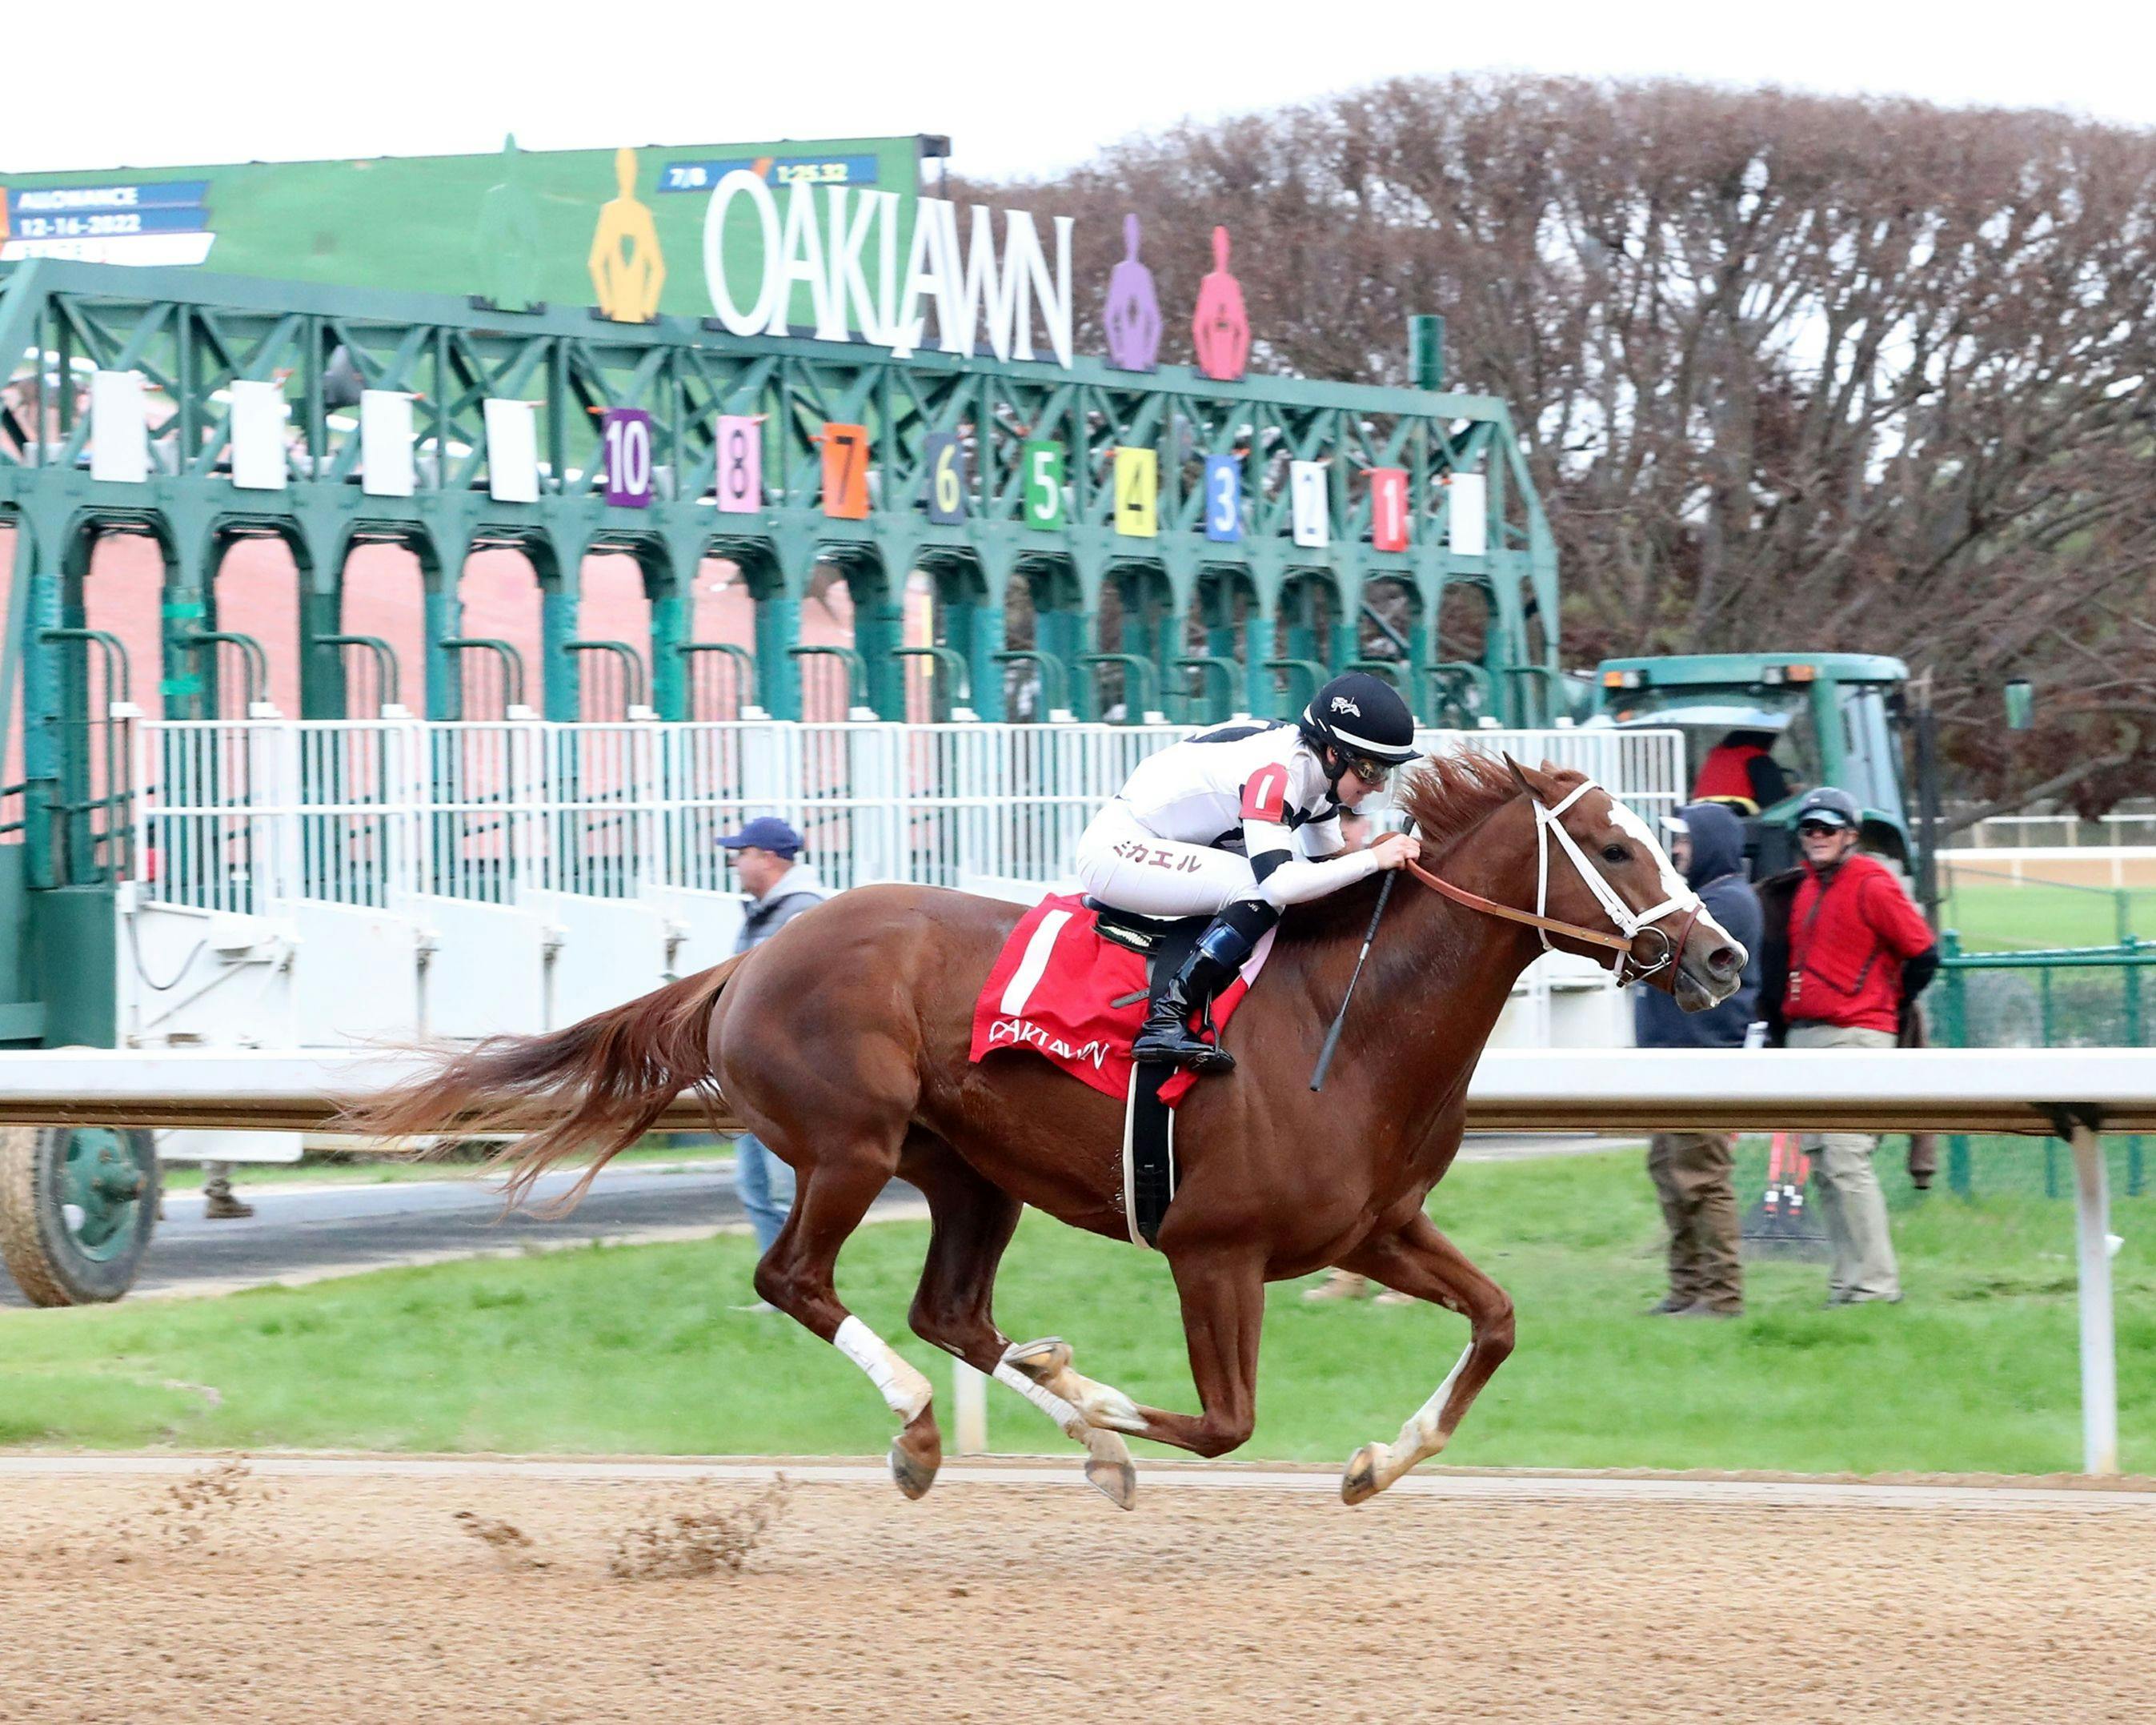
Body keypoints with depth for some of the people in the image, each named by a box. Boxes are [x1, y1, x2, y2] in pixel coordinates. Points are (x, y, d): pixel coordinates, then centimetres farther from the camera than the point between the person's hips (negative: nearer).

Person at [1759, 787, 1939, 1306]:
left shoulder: (1872, 886, -8)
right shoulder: (1804, 889, 16)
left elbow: (1923, 955, -8)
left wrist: (1886, 1006, 1)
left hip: (1854, 1036, -9)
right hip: (1802, 1036, 9)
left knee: (1847, 1161, -13)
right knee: (1822, 1164, 7)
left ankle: (1875, 1282, -11)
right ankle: (1848, 1281, 11)